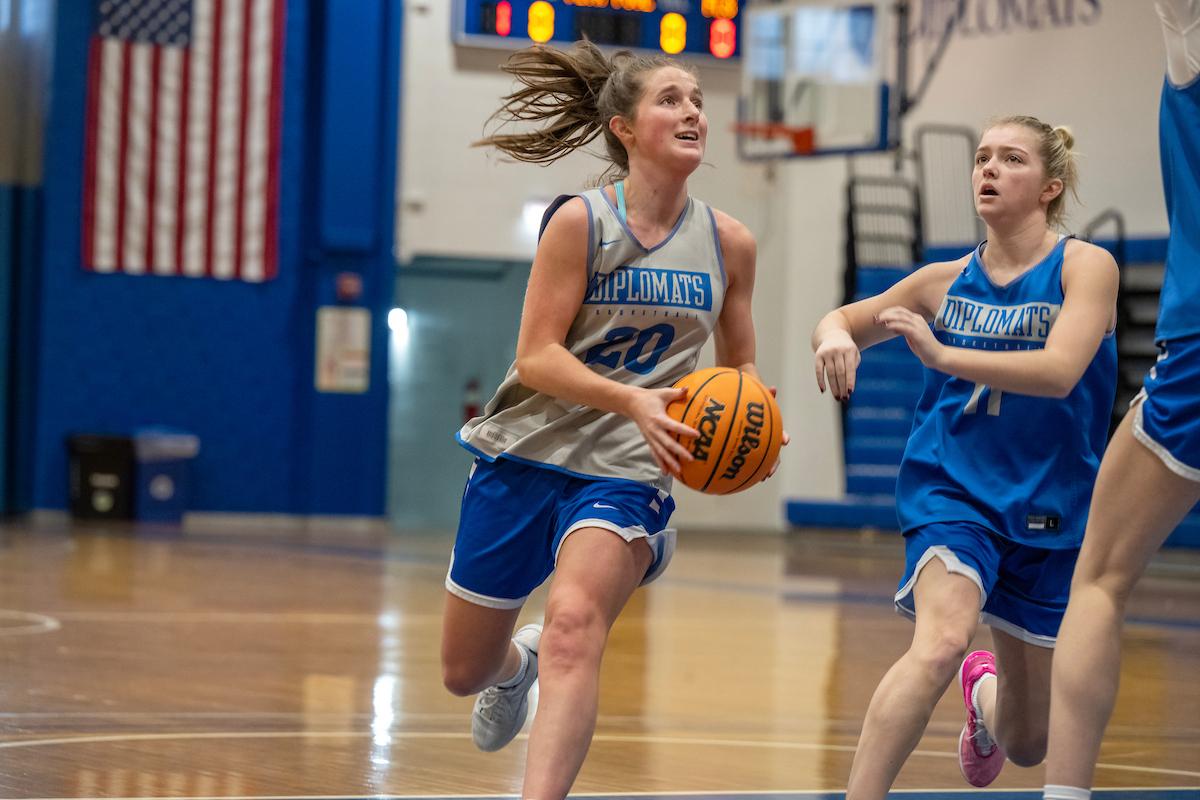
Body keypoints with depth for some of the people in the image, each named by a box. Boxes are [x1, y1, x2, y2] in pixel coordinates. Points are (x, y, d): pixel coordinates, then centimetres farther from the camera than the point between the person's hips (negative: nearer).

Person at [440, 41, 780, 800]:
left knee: (574, 625, -30)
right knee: (466, 672, 13)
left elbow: (741, 368, 13)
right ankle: (518, 663, 50)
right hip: (528, 453, 0)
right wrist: (632, 399, -29)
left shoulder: (729, 242, 0)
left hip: (626, 470, 0)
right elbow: (536, 357, -14)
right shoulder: (579, 221, -9)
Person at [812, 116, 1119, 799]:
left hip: (1048, 512, 0)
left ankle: (984, 693, 50)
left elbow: (1059, 371, -24)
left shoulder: (1085, 266, -7)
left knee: (1028, 745, 13)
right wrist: (836, 337, -9)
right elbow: (842, 320, 16)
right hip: (953, 492, 0)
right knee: (942, 640, -33)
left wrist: (942, 354, -35)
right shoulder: (947, 281, 3)